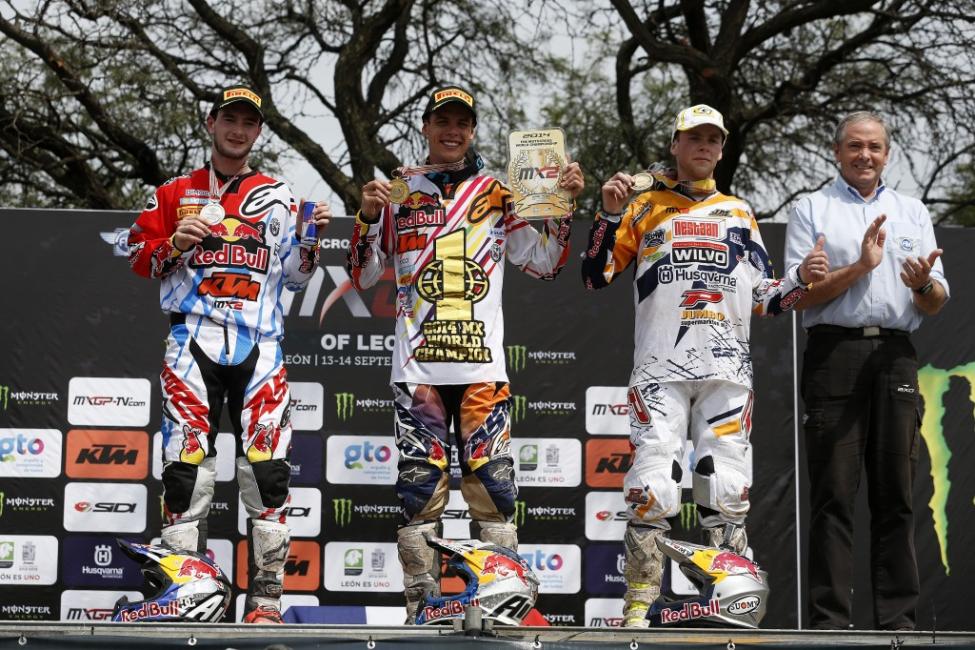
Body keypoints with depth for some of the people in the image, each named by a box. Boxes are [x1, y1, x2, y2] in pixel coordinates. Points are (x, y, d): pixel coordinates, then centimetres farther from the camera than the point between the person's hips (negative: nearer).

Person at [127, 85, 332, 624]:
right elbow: (138, 257, 12)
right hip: (193, 337, -1)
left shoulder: (278, 198, 16)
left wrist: (310, 240, -3)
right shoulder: (175, 194, 15)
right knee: (186, 460, -8)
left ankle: (265, 593, -3)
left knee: (267, 465, -8)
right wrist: (176, 243, -6)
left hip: (259, 342, 1)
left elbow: (292, 277, 15)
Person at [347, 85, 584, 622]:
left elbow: (545, 264, 10)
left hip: (483, 364, 0)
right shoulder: (397, 193, 10)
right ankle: (422, 607, 2)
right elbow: (361, 277, 8)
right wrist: (368, 216, -7)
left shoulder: (498, 194, 12)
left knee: (493, 483, -4)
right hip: (417, 365, 0)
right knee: (419, 485, -3)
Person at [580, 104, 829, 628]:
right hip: (660, 367, -2)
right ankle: (638, 605, -3)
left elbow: (764, 300, 18)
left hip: (727, 369, 3)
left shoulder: (739, 213, 19)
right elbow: (595, 279, 4)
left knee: (727, 493, -1)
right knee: (653, 491, -11)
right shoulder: (643, 206, 11)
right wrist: (610, 213, -7)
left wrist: (802, 278, 0)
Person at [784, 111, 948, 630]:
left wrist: (922, 283, -9)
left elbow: (936, 304, 14)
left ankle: (897, 621, 5)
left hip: (895, 355, 3)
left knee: (896, 494, 2)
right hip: (835, 352, -3)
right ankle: (829, 621, -5)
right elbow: (799, 295, 0)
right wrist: (860, 266, -11)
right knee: (833, 495, -5)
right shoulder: (812, 210, 10)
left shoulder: (912, 212, 19)